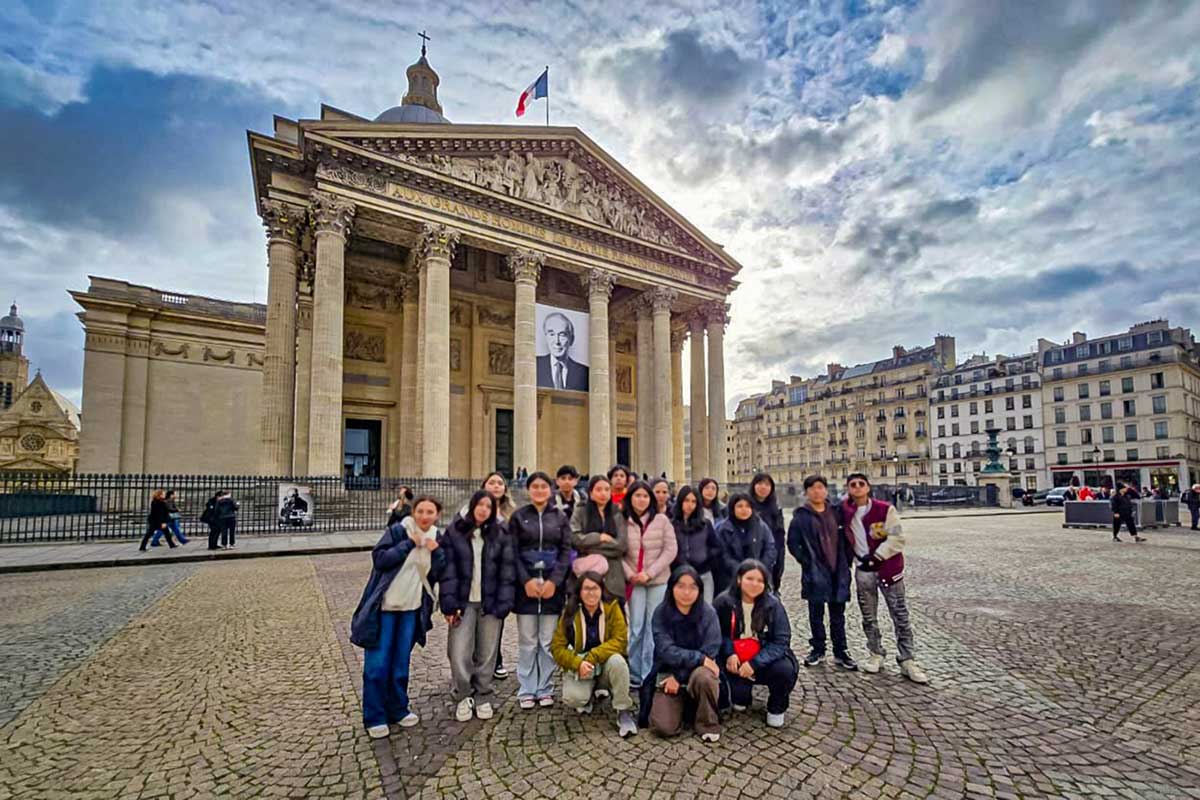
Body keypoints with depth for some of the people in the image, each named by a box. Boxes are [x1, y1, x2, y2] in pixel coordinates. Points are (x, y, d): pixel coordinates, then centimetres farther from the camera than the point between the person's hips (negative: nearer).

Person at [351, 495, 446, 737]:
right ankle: (374, 717, 16)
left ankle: (398, 709, 29)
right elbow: (379, 559, -17)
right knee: (377, 663, 2)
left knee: (401, 662, 14)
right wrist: (408, 543, -21)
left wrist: (437, 552, -14)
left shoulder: (436, 538, 3)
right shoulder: (398, 530, -11)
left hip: (411, 609, 4)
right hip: (384, 606, -4)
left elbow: (437, 575, 3)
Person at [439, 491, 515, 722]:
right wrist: (449, 604, -9)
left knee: (487, 654, 9)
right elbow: (447, 570, -3)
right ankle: (464, 697, 20)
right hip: (463, 602, 0)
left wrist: (503, 604, -8)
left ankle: (483, 698, 27)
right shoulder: (454, 532, -1)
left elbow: (507, 572, -1)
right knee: (459, 654, -3)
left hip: (490, 603, 1)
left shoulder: (501, 534, 1)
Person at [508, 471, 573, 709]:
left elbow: (566, 551, 3)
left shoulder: (560, 517, 7)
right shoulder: (518, 516, 4)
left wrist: (554, 581, -9)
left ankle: (545, 689, 18)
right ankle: (526, 691, 17)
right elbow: (513, 552, 0)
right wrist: (526, 580, -11)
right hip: (526, 584, -1)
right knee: (527, 641, 5)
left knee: (548, 641, 5)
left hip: (552, 584, 1)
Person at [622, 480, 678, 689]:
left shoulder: (661, 520, -1)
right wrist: (629, 573, -10)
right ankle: (634, 674, 15)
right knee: (636, 628, 3)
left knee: (653, 628, 3)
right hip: (634, 582, 1)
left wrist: (650, 573, -9)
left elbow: (671, 549, -3)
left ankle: (648, 675, 14)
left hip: (658, 580, 0)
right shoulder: (623, 522, 2)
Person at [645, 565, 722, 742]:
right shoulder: (661, 613, -7)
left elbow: (710, 652, -14)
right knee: (663, 727, -18)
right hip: (668, 673, 1)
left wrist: (679, 677, -16)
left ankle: (708, 724, -8)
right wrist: (699, 658, -25)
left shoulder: (708, 613, -8)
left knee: (702, 677, -36)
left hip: (699, 670, -1)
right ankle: (681, 705, 17)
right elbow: (666, 650, -15)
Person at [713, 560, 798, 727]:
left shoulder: (773, 604, -11)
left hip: (763, 661, 1)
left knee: (785, 670, -28)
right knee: (739, 695, -24)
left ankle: (776, 708, 6)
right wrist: (729, 653, -21)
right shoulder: (723, 602, -11)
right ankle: (741, 695, 18)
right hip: (735, 663, 0)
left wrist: (755, 663, -23)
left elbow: (781, 641, -13)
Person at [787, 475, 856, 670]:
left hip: (838, 571, 3)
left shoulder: (835, 512, 5)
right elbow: (792, 543, -4)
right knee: (816, 614, 9)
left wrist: (846, 562, 3)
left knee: (838, 614, 12)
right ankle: (817, 650, 23)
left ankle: (841, 652, 23)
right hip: (815, 573, -3)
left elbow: (845, 538, 10)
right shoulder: (802, 515, -5)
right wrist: (807, 562, -8)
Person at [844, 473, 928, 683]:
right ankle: (876, 654, 26)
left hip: (888, 568, -3)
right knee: (868, 616, 11)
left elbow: (897, 538, -13)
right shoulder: (846, 511, 0)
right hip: (863, 570, 3)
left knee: (900, 615, 1)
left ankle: (907, 660, 10)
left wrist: (876, 557, -17)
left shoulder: (885, 509, -11)